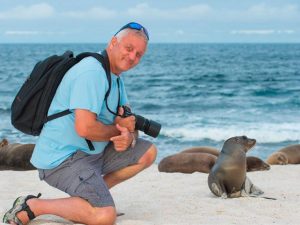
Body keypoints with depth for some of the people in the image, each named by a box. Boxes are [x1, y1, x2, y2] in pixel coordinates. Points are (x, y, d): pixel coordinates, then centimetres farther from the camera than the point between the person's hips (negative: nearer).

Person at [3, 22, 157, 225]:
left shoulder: (116, 77, 14)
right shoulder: (92, 73, -20)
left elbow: (130, 123, 15)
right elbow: (85, 128, -29)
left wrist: (130, 137, -10)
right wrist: (118, 130, -11)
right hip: (62, 158, -10)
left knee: (148, 152, 11)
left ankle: (94, 195, 10)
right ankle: (32, 206, -11)